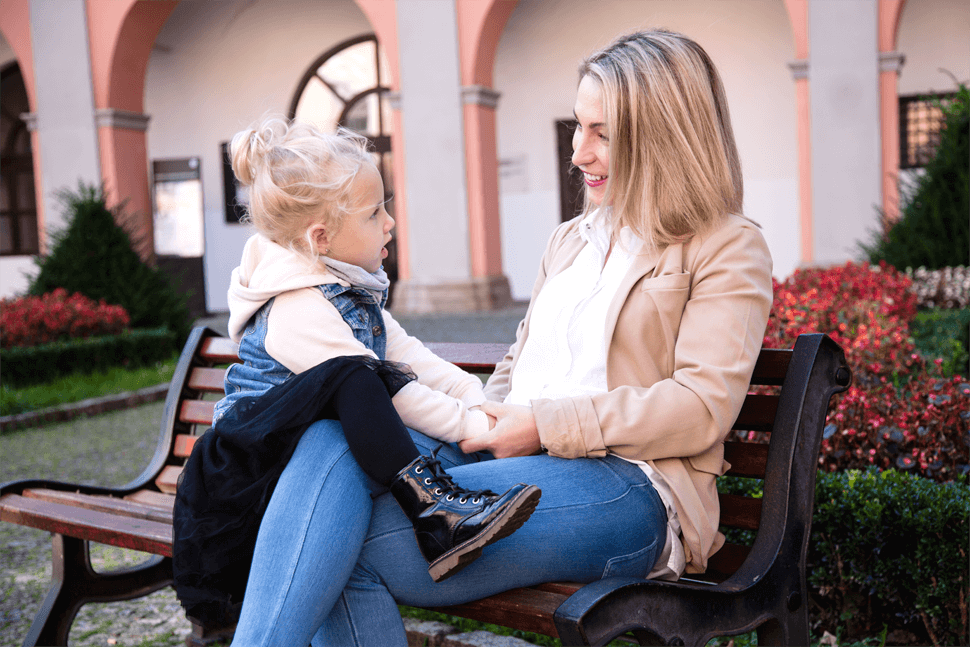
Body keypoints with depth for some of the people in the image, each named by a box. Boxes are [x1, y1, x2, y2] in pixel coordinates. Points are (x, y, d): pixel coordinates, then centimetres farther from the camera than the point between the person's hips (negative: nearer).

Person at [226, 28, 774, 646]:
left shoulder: (728, 248, 4)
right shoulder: (569, 240, 27)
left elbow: (702, 406, -9)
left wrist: (545, 426, -13)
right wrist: (485, 419, 5)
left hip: (624, 483, -6)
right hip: (510, 455, 7)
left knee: (343, 543, -27)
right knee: (333, 446, -25)